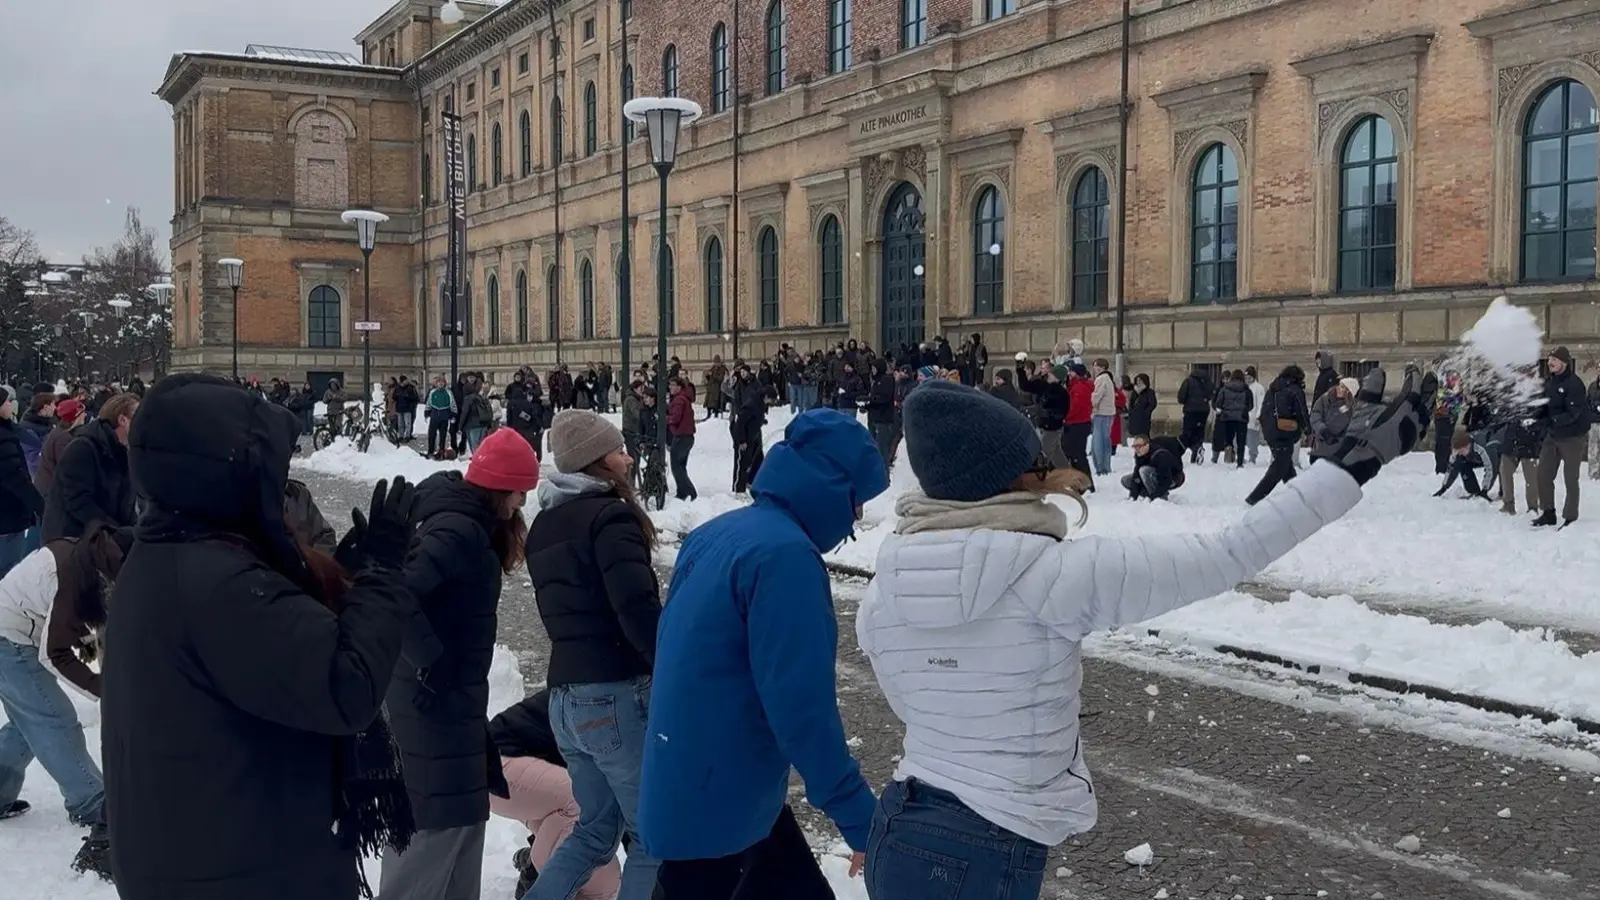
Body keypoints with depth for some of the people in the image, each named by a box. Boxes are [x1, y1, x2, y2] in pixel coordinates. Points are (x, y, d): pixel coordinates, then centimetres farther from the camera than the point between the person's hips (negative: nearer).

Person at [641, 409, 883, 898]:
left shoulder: (715, 534, 6)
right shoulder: (784, 554, -22)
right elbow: (802, 706, -24)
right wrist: (860, 817, -18)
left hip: (686, 790, 9)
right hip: (718, 805, -9)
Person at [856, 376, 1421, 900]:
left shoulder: (879, 599, -3)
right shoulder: (1056, 575, -19)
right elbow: (1231, 554, -16)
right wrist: (1352, 465, -9)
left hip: (898, 835, 6)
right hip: (990, 854, -5)